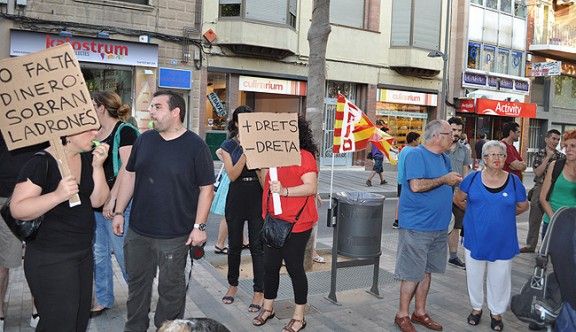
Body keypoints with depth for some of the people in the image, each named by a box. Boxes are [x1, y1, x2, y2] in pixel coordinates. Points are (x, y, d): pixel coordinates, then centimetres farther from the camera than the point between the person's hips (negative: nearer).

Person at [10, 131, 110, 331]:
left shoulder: (87, 158, 3)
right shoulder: (42, 162, -16)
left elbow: (97, 201, 1)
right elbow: (17, 209, -19)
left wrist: (97, 166, -11)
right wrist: (57, 195, -33)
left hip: (83, 252, 7)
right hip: (51, 259, -7)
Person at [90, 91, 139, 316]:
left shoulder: (125, 131, -9)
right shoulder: (95, 132, 13)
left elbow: (126, 168, -15)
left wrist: (112, 200, -18)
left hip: (117, 203, -7)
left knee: (122, 252, 1)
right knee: (99, 253, 13)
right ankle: (103, 299, 27)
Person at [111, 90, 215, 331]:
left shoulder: (195, 146, -10)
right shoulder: (144, 140, 4)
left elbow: (206, 188, -9)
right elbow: (130, 176, 12)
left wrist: (199, 226, -12)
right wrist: (119, 212, 9)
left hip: (175, 236, -5)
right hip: (137, 232, 5)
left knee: (170, 288, 10)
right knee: (137, 283, 19)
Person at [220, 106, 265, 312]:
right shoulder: (229, 146, 1)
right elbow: (232, 175, -10)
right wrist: (245, 153, -20)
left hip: (257, 197, -1)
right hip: (236, 197, 1)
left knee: (257, 246, 1)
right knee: (234, 245, 13)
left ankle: (259, 291, 11)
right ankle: (232, 285, 32)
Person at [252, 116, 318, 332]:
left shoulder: (305, 156, -10)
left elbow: (311, 187, -21)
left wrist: (284, 191, -33)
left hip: (296, 224, -7)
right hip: (274, 221, 7)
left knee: (294, 267, 2)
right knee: (270, 265, 14)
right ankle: (268, 308, 32)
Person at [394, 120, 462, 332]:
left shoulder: (444, 158, 13)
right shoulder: (416, 155, -13)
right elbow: (416, 185, -24)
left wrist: (454, 180, 5)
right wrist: (444, 180, -15)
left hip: (439, 226, 8)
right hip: (417, 226, -8)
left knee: (426, 271, 16)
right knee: (412, 274, -1)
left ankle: (420, 312, 29)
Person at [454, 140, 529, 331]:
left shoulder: (513, 181, -3)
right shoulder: (473, 178, -4)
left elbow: (523, 206, 11)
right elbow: (458, 199, 8)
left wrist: (504, 215, 8)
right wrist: (475, 212, 7)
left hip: (503, 242, 0)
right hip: (475, 239, 0)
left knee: (499, 279, 12)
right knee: (474, 277, 14)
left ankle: (497, 313, 32)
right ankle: (476, 308, 35)